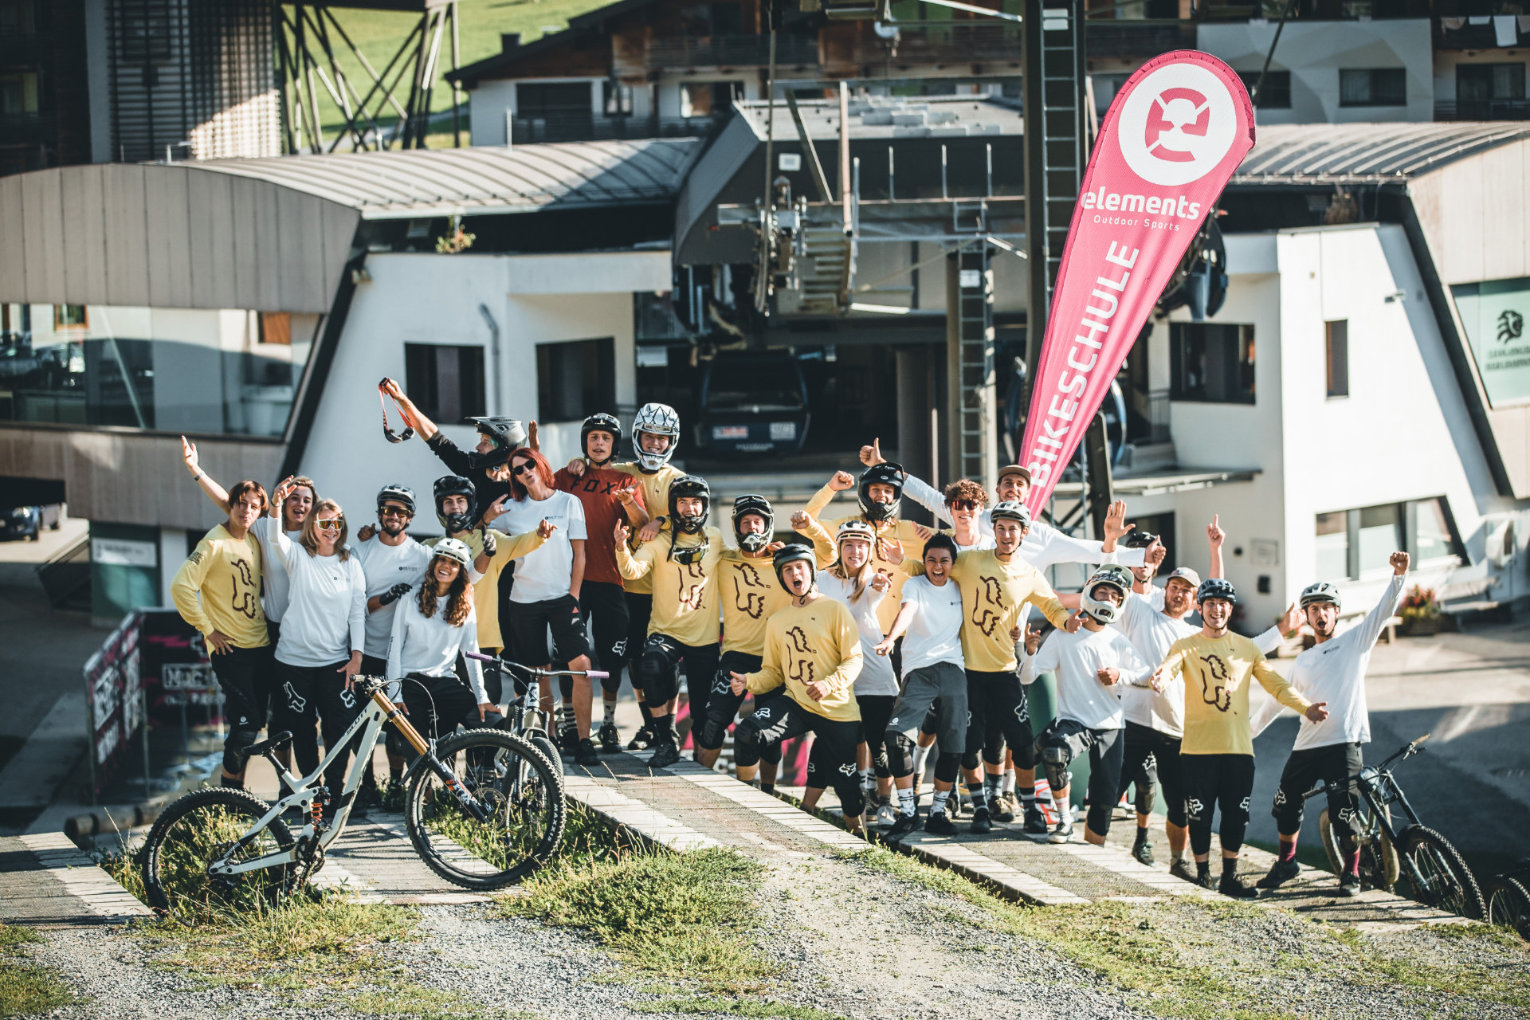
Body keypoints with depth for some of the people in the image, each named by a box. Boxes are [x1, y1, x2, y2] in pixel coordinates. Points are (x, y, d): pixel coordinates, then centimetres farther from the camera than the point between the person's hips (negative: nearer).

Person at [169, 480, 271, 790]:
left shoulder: (253, 541, 11)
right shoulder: (215, 543, -12)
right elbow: (181, 587, -19)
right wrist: (207, 628, -15)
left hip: (260, 645, 7)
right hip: (230, 648, -7)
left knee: (254, 723, 9)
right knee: (245, 724, -12)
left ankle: (237, 789, 19)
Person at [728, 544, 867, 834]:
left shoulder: (834, 610, -2)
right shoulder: (777, 622, 14)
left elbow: (854, 659, -6)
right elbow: (773, 672, 16)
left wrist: (830, 684, -24)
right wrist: (748, 681, -5)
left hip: (837, 710, -3)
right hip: (796, 704, 3)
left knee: (846, 783, -1)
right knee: (746, 734, -23)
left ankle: (856, 829, 26)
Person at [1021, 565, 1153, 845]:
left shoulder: (1119, 642, 6)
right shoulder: (1064, 637, -1)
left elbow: (1147, 677, 11)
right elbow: (1027, 677, -4)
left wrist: (1120, 676, -7)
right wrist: (1030, 651, -24)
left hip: (1109, 727, 3)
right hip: (1073, 721, -3)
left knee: (1105, 798, 0)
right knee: (1054, 752, -34)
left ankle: (1092, 839, 29)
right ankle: (1064, 819, -14)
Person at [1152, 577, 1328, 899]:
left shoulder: (1246, 647, 12)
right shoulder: (1186, 647, 4)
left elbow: (1275, 684, 10)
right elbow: (1168, 667, -15)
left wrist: (1305, 707, -4)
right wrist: (1161, 677, -41)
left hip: (1238, 747, 2)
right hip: (1198, 748, -2)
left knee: (1236, 815, 3)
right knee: (1199, 815, 0)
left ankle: (1230, 877, 14)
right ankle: (1202, 877, 12)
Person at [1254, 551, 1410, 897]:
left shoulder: (1354, 641, 6)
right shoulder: (1303, 663, 20)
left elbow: (1384, 610, -6)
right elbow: (1277, 698, 30)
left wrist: (1398, 576, -22)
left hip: (1344, 743, -5)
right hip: (1307, 745, 5)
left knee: (1343, 814, -10)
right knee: (1285, 805, 8)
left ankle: (1352, 873, 8)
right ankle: (1286, 863, 30)